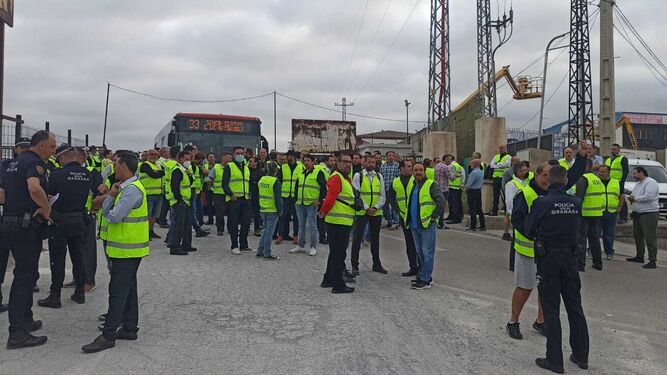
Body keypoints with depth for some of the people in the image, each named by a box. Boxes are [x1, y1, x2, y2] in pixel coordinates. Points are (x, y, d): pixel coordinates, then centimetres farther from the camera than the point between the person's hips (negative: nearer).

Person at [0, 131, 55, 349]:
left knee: (25, 273, 19)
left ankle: (25, 320, 30)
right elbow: (35, 188, -34)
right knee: (25, 276, -4)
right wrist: (47, 210, -20)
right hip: (27, 226, -9)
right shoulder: (35, 162, -14)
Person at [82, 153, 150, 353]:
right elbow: (105, 210, 10)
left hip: (127, 249, -10)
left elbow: (114, 216, -24)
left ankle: (108, 335, -2)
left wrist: (109, 212, -2)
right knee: (128, 289, 15)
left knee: (118, 291, -6)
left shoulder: (132, 189, -18)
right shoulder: (126, 187, 15)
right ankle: (130, 328, 25)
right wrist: (111, 195, -6)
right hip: (128, 248, 10)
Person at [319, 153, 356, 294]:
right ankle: (338, 285, 3)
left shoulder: (345, 178, 20)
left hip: (343, 222, 10)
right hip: (337, 222, -10)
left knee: (336, 252, 19)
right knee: (338, 254, -4)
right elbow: (330, 198, -23)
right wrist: (323, 212, -12)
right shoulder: (336, 178, -14)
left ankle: (328, 279, 30)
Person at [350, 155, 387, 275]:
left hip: (377, 212, 4)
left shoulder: (379, 177, 8)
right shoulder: (358, 176, -3)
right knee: (357, 238, -2)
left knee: (375, 239, 14)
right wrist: (367, 208, -14)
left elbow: (382, 196, 6)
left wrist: (375, 208, -8)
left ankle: (377, 264, 24)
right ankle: (354, 265, 8)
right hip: (361, 212, -4)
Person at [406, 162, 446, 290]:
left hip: (427, 224, -8)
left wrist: (433, 216, -15)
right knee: (420, 252, 16)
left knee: (427, 253, -4)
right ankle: (426, 276, 27)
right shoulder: (411, 185, 12)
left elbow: (441, 202, -17)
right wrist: (408, 217, 20)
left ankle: (424, 280, -1)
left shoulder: (431, 185, -11)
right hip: (414, 224, 8)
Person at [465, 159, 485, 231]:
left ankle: (473, 226, -2)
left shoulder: (474, 172, -18)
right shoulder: (481, 172, 10)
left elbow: (469, 184, -19)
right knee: (479, 209, 13)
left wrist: (466, 189, 1)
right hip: (479, 191, 9)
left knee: (472, 209, -4)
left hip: (472, 192, -9)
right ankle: (483, 226, 15)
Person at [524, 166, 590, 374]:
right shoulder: (576, 203, -2)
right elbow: (576, 229, 7)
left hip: (548, 258, -4)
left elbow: (529, 231, -8)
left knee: (551, 310, 4)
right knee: (575, 307, 16)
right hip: (570, 257, 4)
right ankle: (581, 356, 26)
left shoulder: (541, 203, -14)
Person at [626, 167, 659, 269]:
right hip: (637, 214, 10)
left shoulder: (650, 182, -13)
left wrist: (635, 198, -14)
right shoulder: (638, 184, 19)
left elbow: (648, 196, -26)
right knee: (637, 236, 17)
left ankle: (652, 260, -8)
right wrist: (632, 198, 2)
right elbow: (634, 194, 26)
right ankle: (639, 256, 29)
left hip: (649, 214, -10)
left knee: (650, 238, -9)